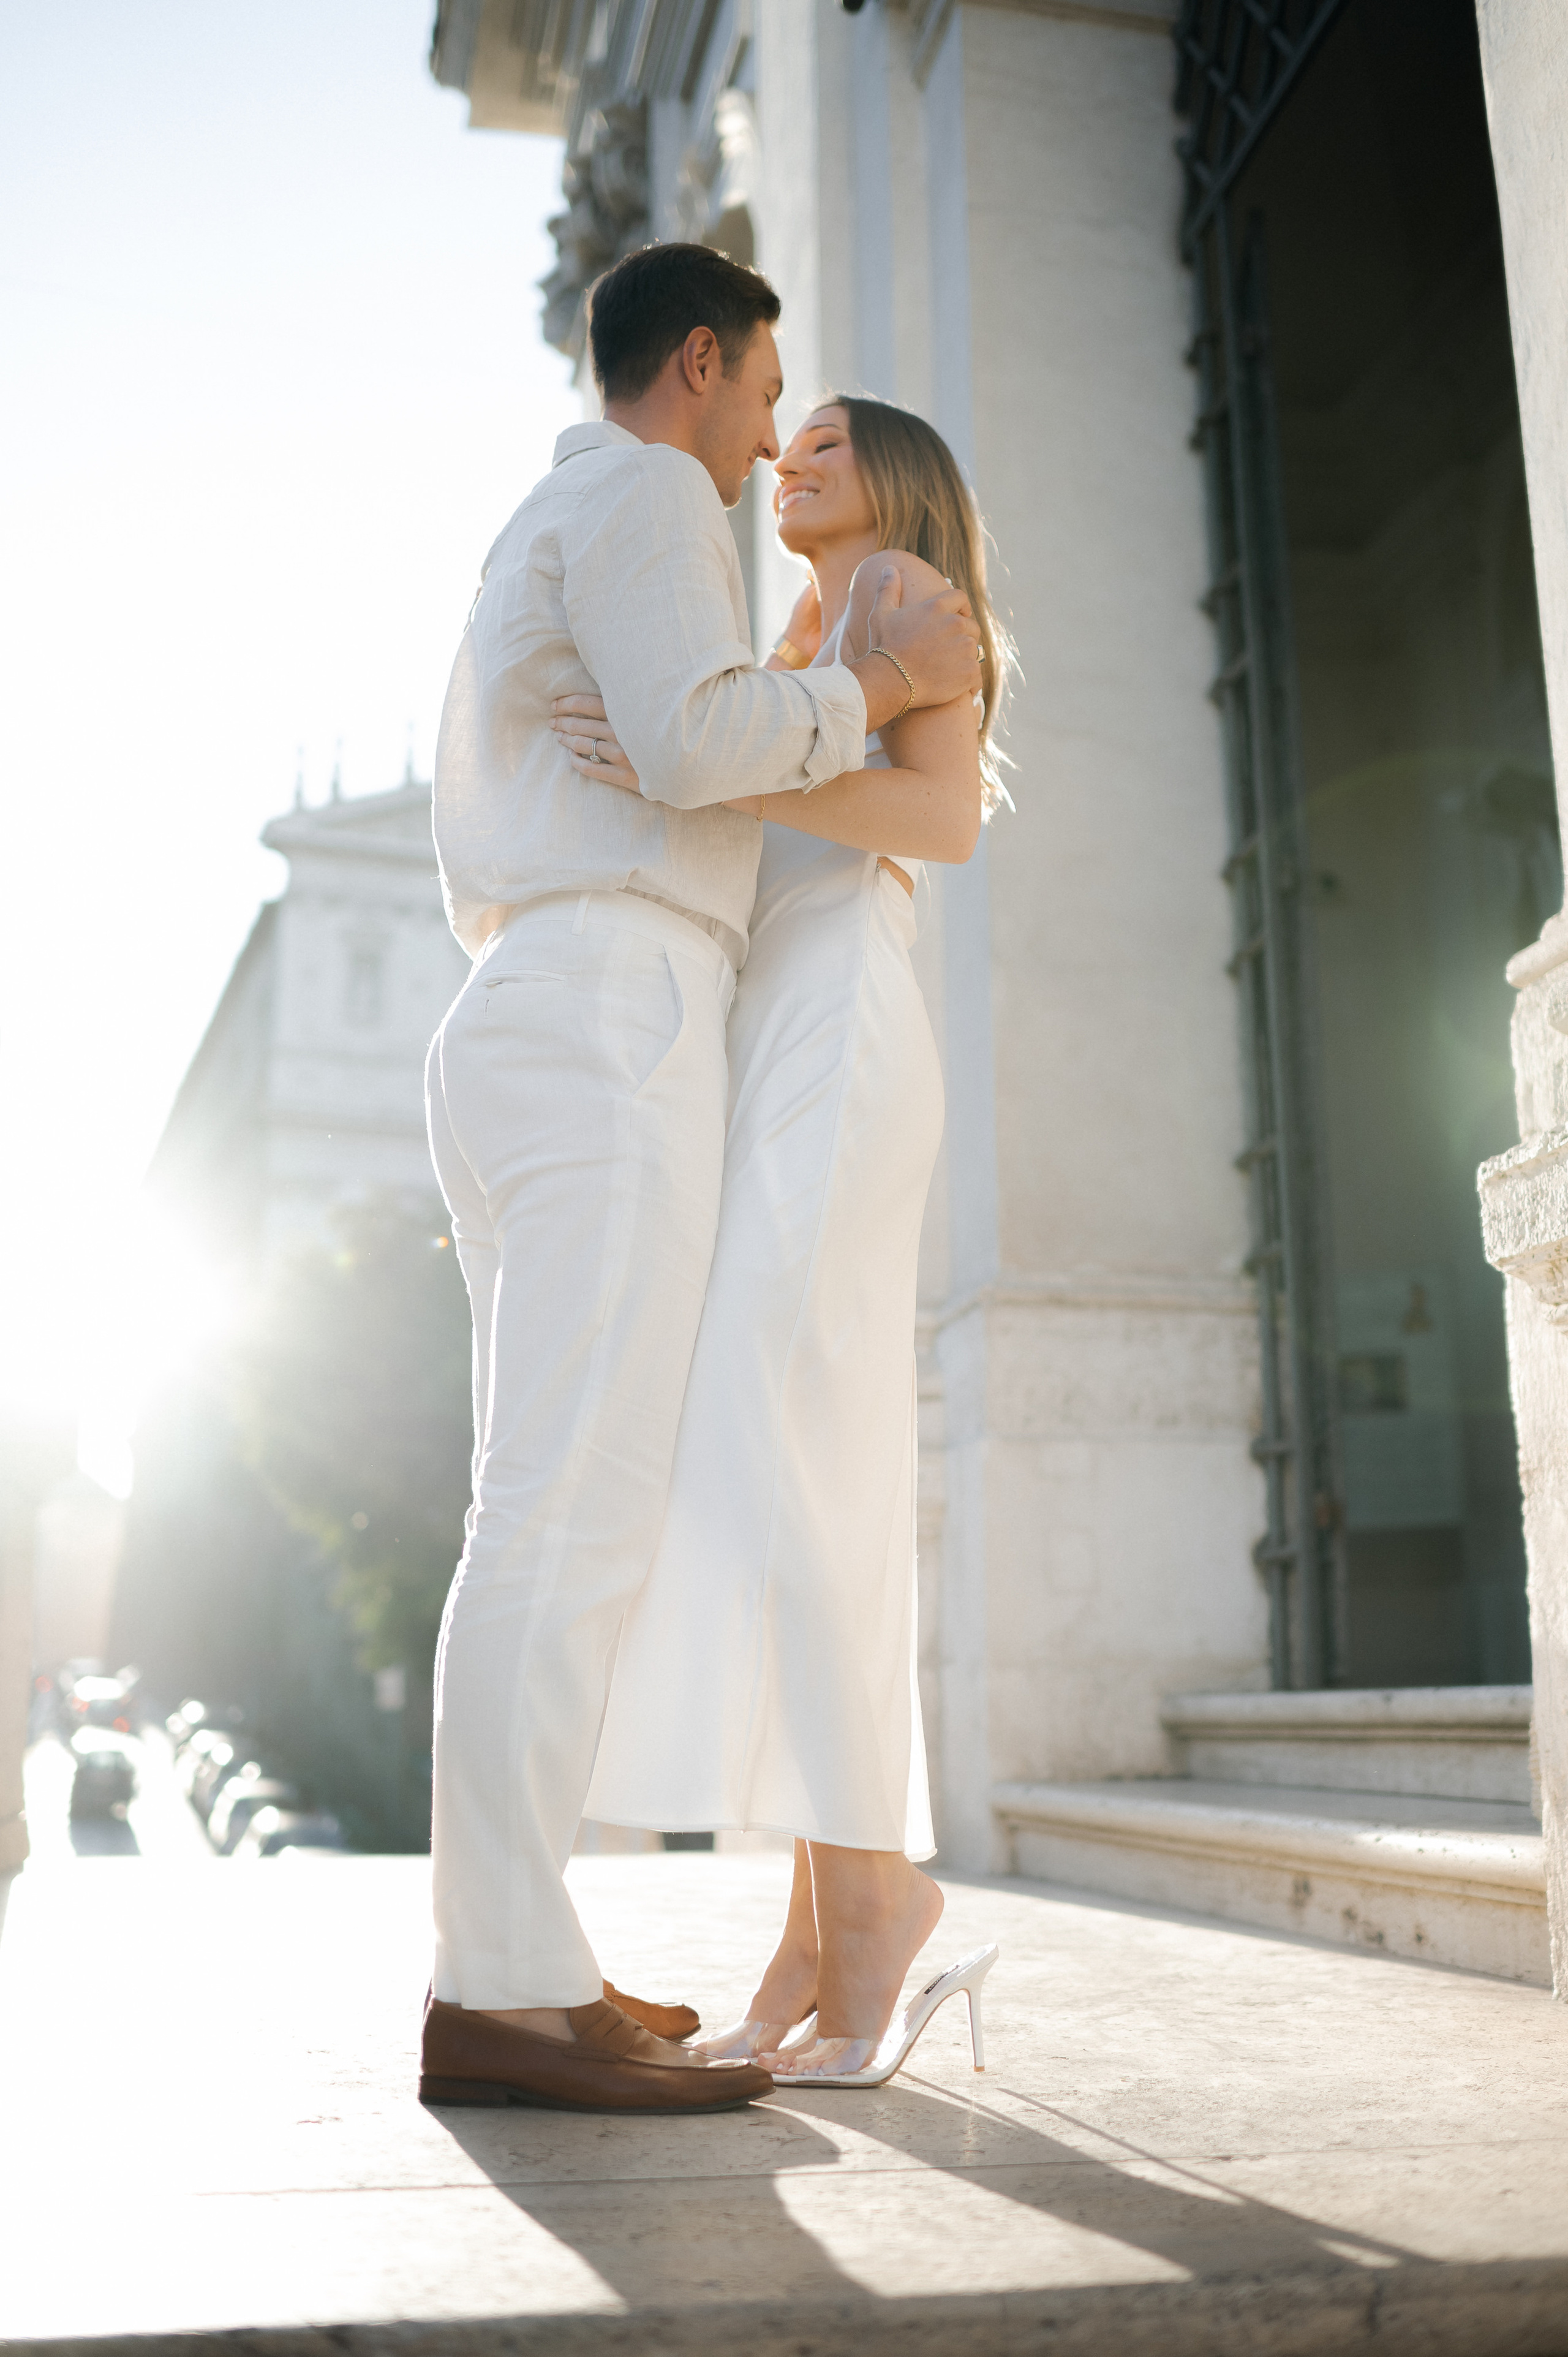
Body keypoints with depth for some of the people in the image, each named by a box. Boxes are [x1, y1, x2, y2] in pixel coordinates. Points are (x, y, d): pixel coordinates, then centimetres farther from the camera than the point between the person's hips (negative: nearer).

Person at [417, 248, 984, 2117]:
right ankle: (504, 1993, -18)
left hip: (509, 1026, 10)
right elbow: (693, 736, -15)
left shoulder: (529, 553, 33)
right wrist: (885, 678, 1)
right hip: (613, 1025, -10)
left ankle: (504, 1967, 3)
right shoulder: (641, 492, 3)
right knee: (576, 1506, -17)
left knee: (556, 1516, 3)